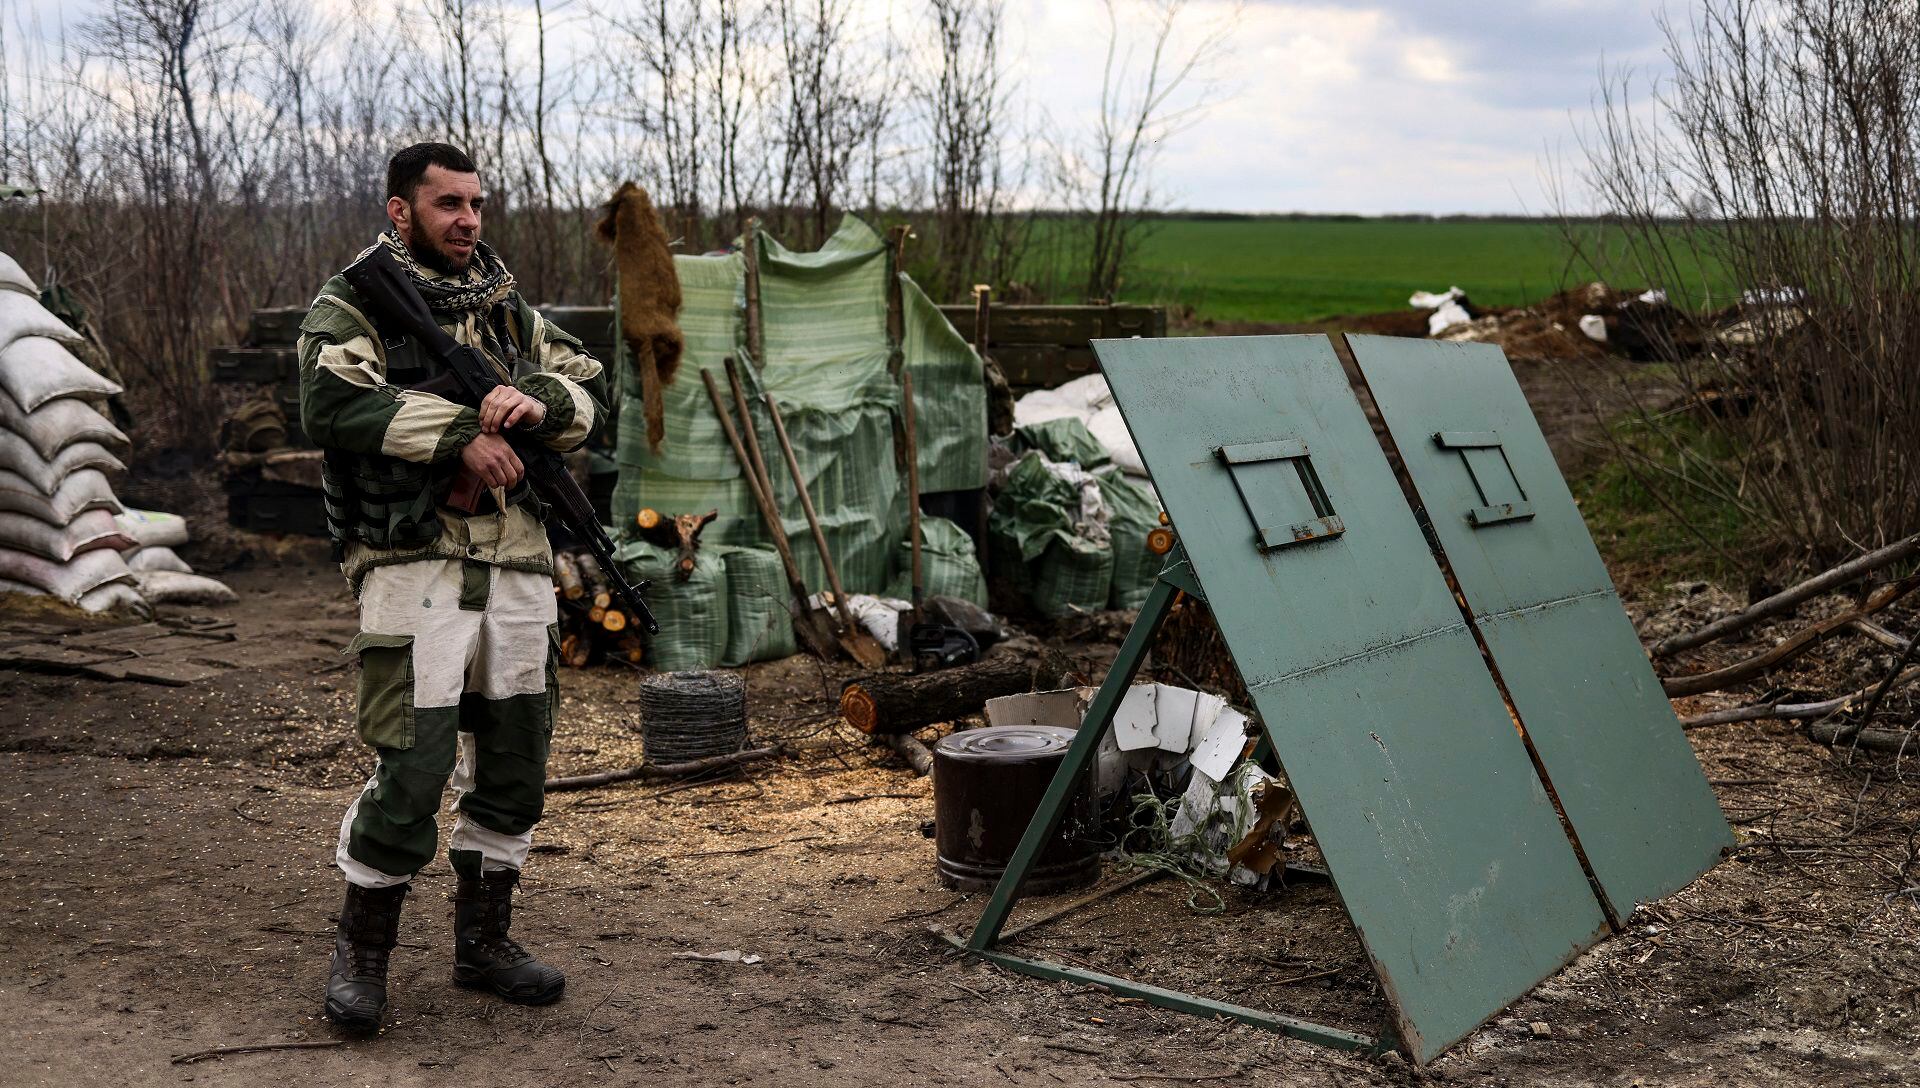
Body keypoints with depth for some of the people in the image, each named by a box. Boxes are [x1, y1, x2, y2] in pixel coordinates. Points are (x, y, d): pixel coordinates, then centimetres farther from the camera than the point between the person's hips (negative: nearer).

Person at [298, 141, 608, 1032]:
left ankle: (482, 940, 27)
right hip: (414, 566, -6)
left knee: (514, 763, 11)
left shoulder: (507, 307, 16)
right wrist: (460, 434, -21)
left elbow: (592, 389, 14)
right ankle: (361, 951, 13)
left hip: (518, 565, 6)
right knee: (411, 767, -8)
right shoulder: (351, 306, -2)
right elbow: (333, 403, -20)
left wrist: (540, 402, -8)